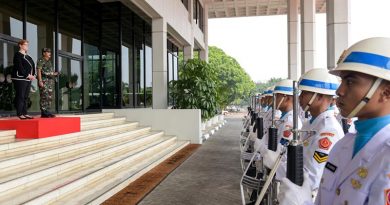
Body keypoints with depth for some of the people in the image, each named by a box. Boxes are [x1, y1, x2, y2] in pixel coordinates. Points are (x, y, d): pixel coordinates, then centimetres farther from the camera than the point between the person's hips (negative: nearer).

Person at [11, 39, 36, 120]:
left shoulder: (27, 56, 18)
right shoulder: (18, 55, -3)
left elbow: (32, 66, 14)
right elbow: (19, 67, -14)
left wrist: (33, 75, -2)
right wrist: (28, 75, -17)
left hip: (28, 79, 7)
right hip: (20, 78, -7)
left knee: (26, 97, 7)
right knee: (20, 96, -6)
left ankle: (25, 113, 11)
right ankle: (19, 114, -3)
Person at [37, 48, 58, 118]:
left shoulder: (49, 61, 22)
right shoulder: (41, 60, -3)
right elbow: (39, 71, -11)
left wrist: (54, 74, 9)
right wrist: (40, 81, -18)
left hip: (50, 80, 9)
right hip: (44, 80, -9)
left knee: (49, 97, 6)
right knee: (44, 96, -11)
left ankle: (47, 111, 11)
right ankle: (43, 112, -10)